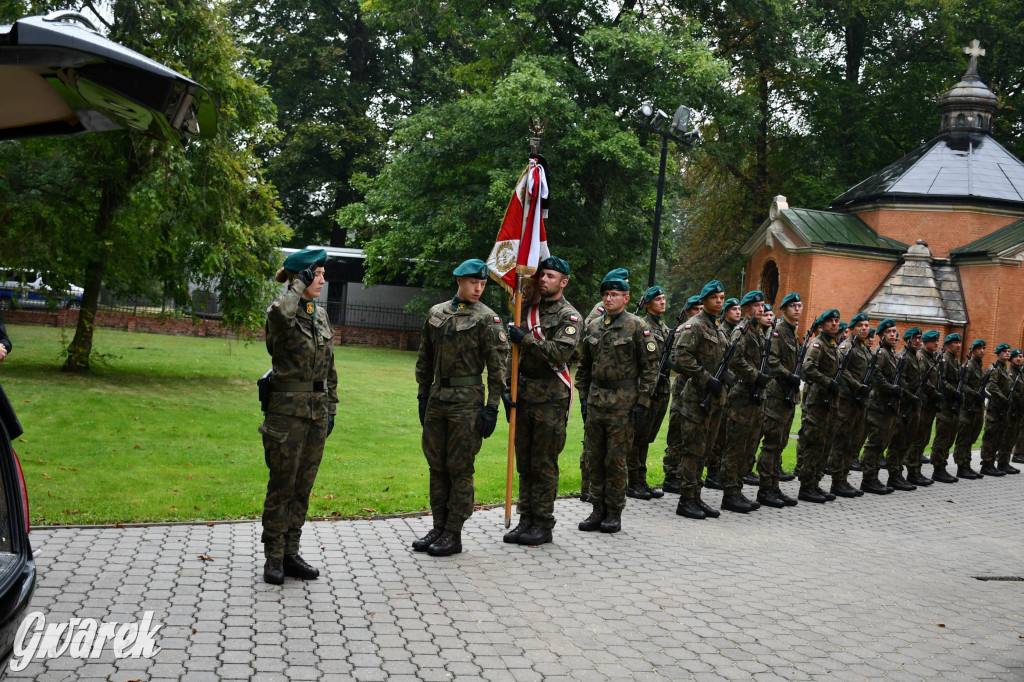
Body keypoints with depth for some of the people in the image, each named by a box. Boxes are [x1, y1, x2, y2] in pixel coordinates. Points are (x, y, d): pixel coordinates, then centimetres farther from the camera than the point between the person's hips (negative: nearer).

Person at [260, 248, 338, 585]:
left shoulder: (321, 315, 13)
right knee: (282, 487, 0)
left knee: (303, 487, 11)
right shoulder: (282, 313, -8)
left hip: (317, 411, 7)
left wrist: (331, 406, 15)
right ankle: (274, 558, 10)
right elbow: (280, 313, -36)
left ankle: (291, 554, 20)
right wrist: (299, 285, -20)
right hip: (287, 409, -7)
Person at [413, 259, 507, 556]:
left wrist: (492, 408, -12)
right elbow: (425, 359, 17)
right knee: (437, 466, 11)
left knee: (460, 470, 0)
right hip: (437, 400, 6)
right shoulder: (436, 313, 11)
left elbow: (498, 367, -8)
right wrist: (423, 396, 13)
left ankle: (453, 534, 8)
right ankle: (438, 528, 21)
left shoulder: (487, 319, -5)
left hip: (467, 403, -6)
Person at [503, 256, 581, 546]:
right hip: (525, 395, 6)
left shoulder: (569, 316, -4)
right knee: (524, 463, 10)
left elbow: (560, 353, -19)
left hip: (551, 398, -6)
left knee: (544, 465, -2)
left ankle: (543, 525, 7)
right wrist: (509, 385, 8)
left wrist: (526, 338, -18)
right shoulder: (529, 311, 14)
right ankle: (526, 521, 17)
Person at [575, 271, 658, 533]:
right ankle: (598, 510, 17)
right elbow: (584, 366, 18)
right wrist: (583, 398, 12)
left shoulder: (637, 327, -4)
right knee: (594, 458, 8)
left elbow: (650, 367, -5)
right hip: (595, 402, 5)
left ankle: (614, 513, 10)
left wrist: (642, 403, -10)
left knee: (615, 460, 0)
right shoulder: (593, 327, 11)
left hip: (623, 404, -5)